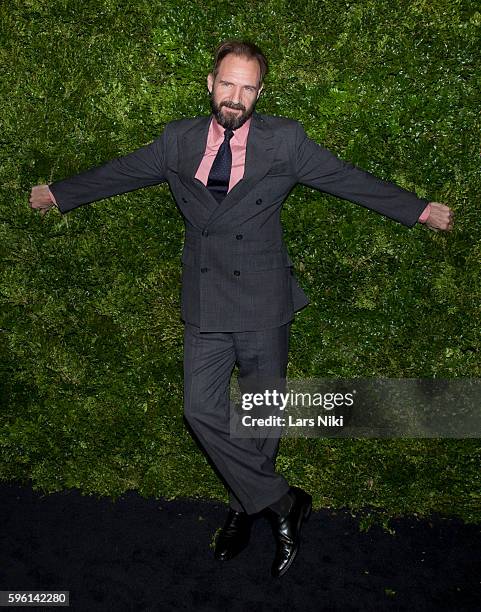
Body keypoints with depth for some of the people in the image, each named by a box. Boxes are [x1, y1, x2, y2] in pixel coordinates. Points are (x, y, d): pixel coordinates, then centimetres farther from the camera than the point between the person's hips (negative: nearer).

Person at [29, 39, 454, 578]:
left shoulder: (284, 140, -2)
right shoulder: (178, 140, 5)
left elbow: (351, 180, 4)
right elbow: (118, 172, 17)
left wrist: (419, 210, 6)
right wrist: (59, 192, 26)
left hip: (263, 301, -2)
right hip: (204, 301, 3)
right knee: (202, 410, -1)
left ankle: (245, 506, 33)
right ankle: (283, 503, 16)